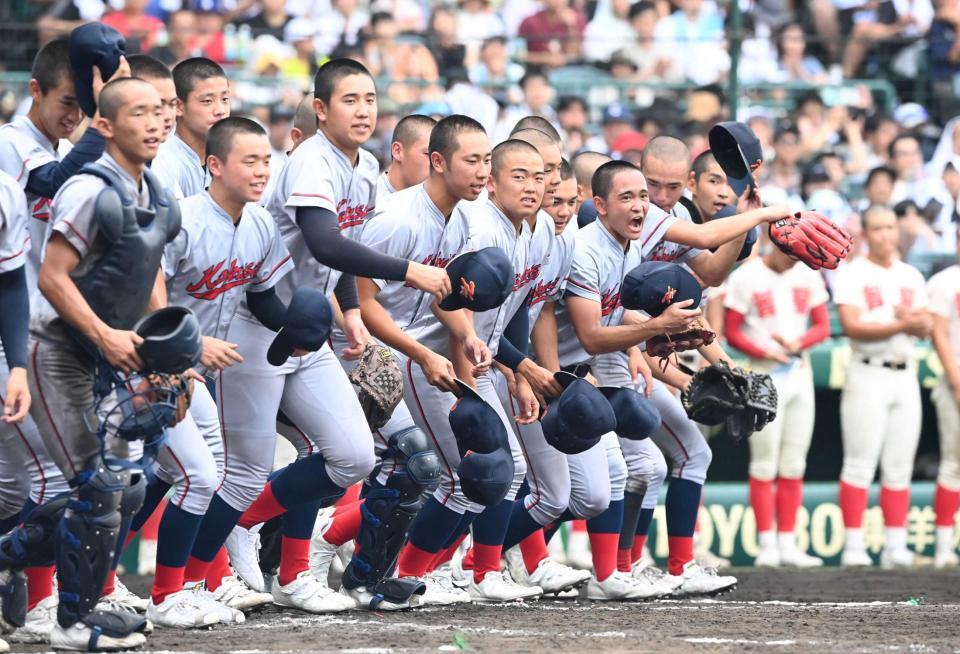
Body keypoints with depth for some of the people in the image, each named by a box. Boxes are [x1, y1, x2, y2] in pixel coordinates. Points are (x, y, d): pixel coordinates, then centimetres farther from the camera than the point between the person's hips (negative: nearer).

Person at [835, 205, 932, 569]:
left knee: (899, 467, 4)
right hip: (868, 376, -6)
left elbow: (925, 329, 10)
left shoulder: (911, 277, 16)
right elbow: (852, 326, -13)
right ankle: (854, 546, -9)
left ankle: (896, 546, 6)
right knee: (860, 464, -9)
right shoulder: (852, 274, -2)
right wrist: (902, 326, -16)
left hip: (906, 377, 6)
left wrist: (916, 320, -13)